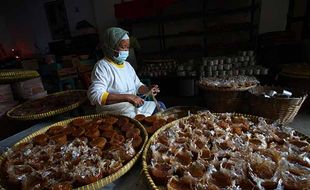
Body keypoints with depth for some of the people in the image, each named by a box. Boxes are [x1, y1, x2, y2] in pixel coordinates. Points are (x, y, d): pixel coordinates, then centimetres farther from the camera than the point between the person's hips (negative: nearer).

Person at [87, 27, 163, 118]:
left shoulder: (127, 65, 13)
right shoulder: (102, 66, -11)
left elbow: (137, 85, 21)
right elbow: (95, 95, -23)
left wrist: (148, 90, -1)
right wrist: (127, 97, -27)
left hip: (135, 107, 7)